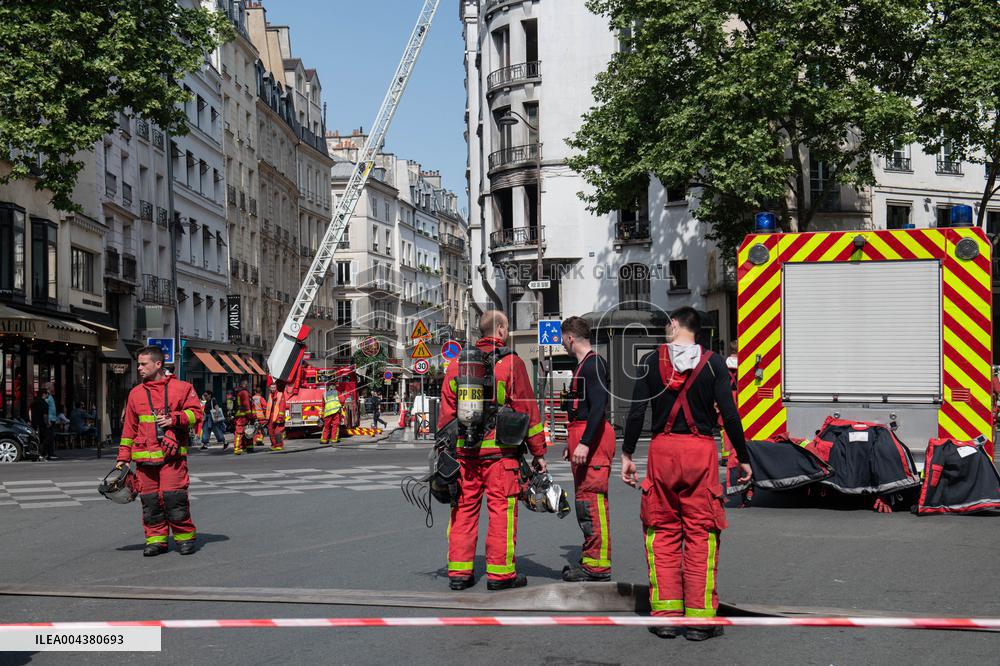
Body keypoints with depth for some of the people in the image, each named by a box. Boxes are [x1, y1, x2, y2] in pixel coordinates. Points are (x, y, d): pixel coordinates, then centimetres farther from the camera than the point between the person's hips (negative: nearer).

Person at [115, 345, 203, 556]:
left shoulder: (181, 388, 5)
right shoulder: (136, 393, 16)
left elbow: (196, 413, 3)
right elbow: (129, 427, 19)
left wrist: (175, 419, -12)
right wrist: (123, 457, 16)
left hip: (172, 454, -4)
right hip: (144, 456, 4)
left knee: (173, 495, -11)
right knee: (150, 499, 3)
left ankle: (185, 537, 3)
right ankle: (156, 539, 13)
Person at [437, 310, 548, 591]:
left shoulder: (457, 364, 10)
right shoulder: (511, 363, -4)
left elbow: (446, 412, 11)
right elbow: (527, 410, -4)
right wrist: (538, 452, 1)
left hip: (463, 451, 5)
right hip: (500, 452, -5)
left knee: (464, 508, 10)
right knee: (502, 509, 1)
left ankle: (458, 571, 13)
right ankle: (500, 572, 3)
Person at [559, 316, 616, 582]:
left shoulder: (593, 364, -12)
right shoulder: (584, 364, 20)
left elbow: (598, 406, -22)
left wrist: (584, 443, -28)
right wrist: (572, 443, 29)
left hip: (592, 440, -11)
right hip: (584, 439, 11)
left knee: (592, 501, -10)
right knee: (585, 501, 14)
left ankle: (599, 566, -7)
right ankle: (590, 561, 21)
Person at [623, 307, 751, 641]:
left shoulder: (651, 361, 2)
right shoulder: (713, 363, 0)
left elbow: (636, 412, -1)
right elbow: (729, 415, -3)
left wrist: (627, 455, 7)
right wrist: (743, 459, 6)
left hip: (662, 449, 1)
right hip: (701, 450, -1)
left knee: (662, 533, 9)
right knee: (701, 534, 4)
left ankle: (666, 614, 9)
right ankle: (699, 617, 4)